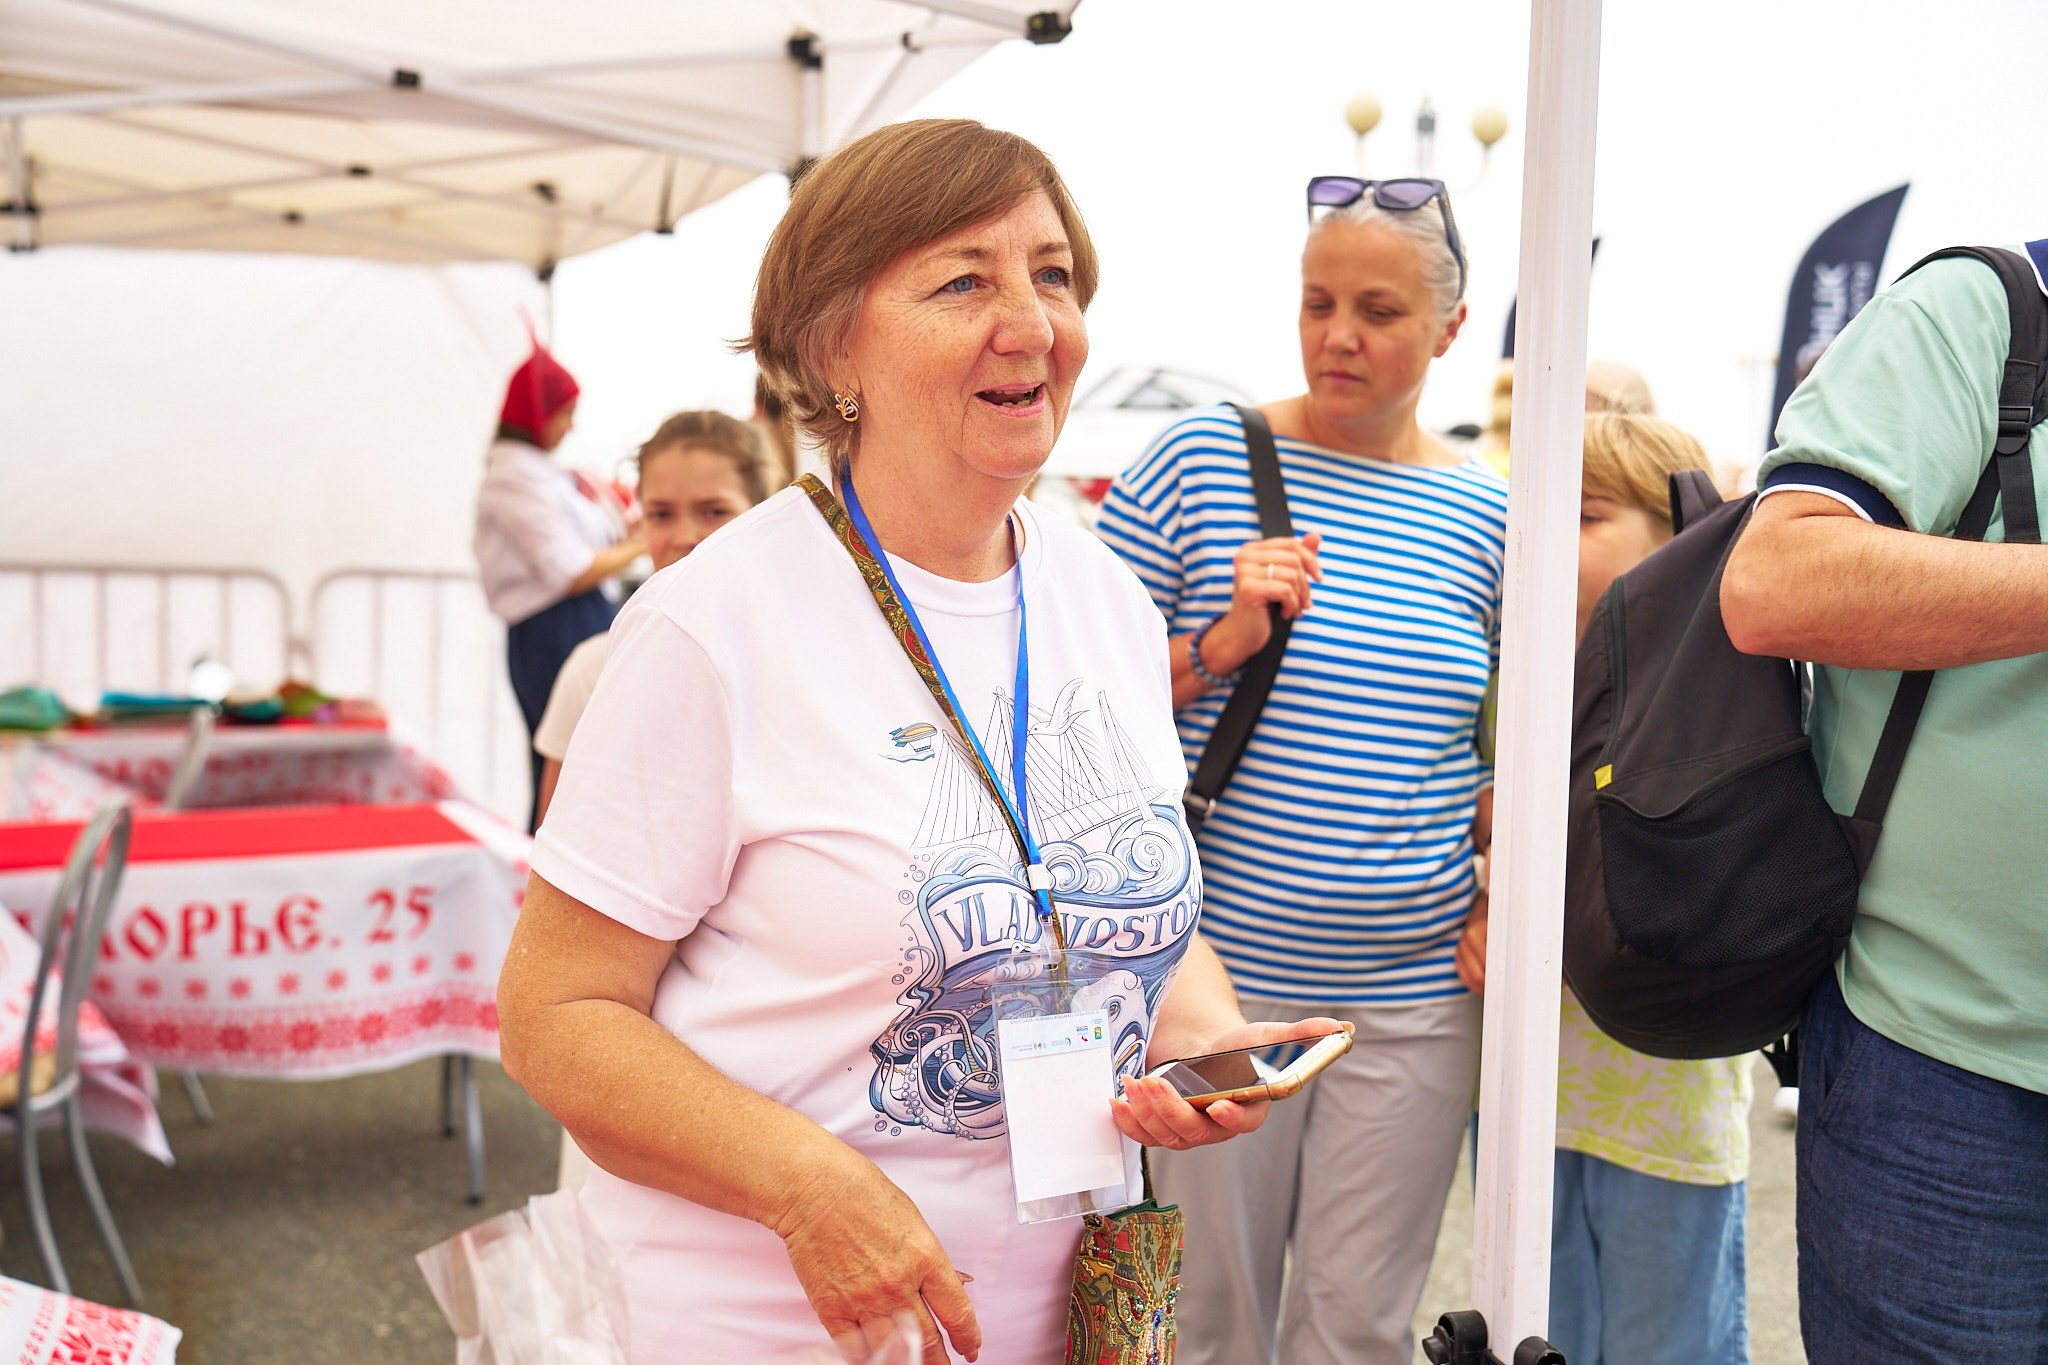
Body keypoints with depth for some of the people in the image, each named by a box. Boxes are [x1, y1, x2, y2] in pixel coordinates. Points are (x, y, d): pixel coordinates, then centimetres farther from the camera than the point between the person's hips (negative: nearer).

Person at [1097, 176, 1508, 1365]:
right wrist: (1222, 642, -17)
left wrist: (1497, 883, 0)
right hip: (1219, 978, -2)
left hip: (1415, 997, 2)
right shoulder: (1199, 459, -3)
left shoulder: (1485, 511, 5)